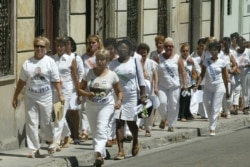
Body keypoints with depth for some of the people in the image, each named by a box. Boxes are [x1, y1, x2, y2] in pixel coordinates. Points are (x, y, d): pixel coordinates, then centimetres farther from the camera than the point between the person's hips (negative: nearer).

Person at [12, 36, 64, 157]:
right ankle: (34, 149, 3)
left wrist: (60, 94, -10)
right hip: (30, 97, 2)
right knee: (31, 123, -2)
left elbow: (56, 80, -1)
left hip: (46, 97, -2)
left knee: (46, 123, 6)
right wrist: (15, 97, 11)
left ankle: (51, 141, 34)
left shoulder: (50, 62, 0)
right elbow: (21, 81, 11)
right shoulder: (27, 63, 5)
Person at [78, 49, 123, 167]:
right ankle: (102, 155, 27)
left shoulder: (112, 75, -2)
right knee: (94, 131, 11)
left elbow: (119, 92, 8)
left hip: (106, 105, -4)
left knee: (101, 129, -23)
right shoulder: (89, 73, 1)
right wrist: (87, 94, -16)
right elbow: (80, 89, 5)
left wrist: (119, 100, -12)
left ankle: (98, 153, -38)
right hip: (91, 105, 4)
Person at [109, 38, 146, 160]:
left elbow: (141, 80, 0)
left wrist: (143, 95, -4)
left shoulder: (135, 61, -1)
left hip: (131, 96, -2)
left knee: (131, 122, 4)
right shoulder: (113, 64, 5)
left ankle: (135, 141, 34)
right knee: (119, 122, -4)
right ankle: (120, 151, -3)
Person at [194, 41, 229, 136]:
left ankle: (212, 128, -9)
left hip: (219, 87, -3)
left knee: (215, 108, -8)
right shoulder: (206, 61, 2)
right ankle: (212, 124, 23)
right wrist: (197, 85, -12)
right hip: (208, 88, 3)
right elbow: (202, 75, 1)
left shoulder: (222, 62, -2)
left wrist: (227, 91, 7)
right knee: (208, 108, 5)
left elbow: (225, 77, 4)